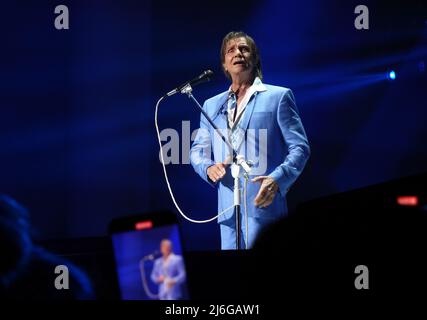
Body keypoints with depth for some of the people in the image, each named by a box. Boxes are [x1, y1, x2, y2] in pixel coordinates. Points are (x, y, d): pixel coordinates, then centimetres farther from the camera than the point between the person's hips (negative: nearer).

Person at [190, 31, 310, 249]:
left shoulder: (278, 97, 6)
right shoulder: (212, 105, 21)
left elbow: (299, 147, 1)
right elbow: (197, 150, 23)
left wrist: (277, 180, -17)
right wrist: (208, 168, -2)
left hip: (262, 204, -5)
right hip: (227, 209, 5)